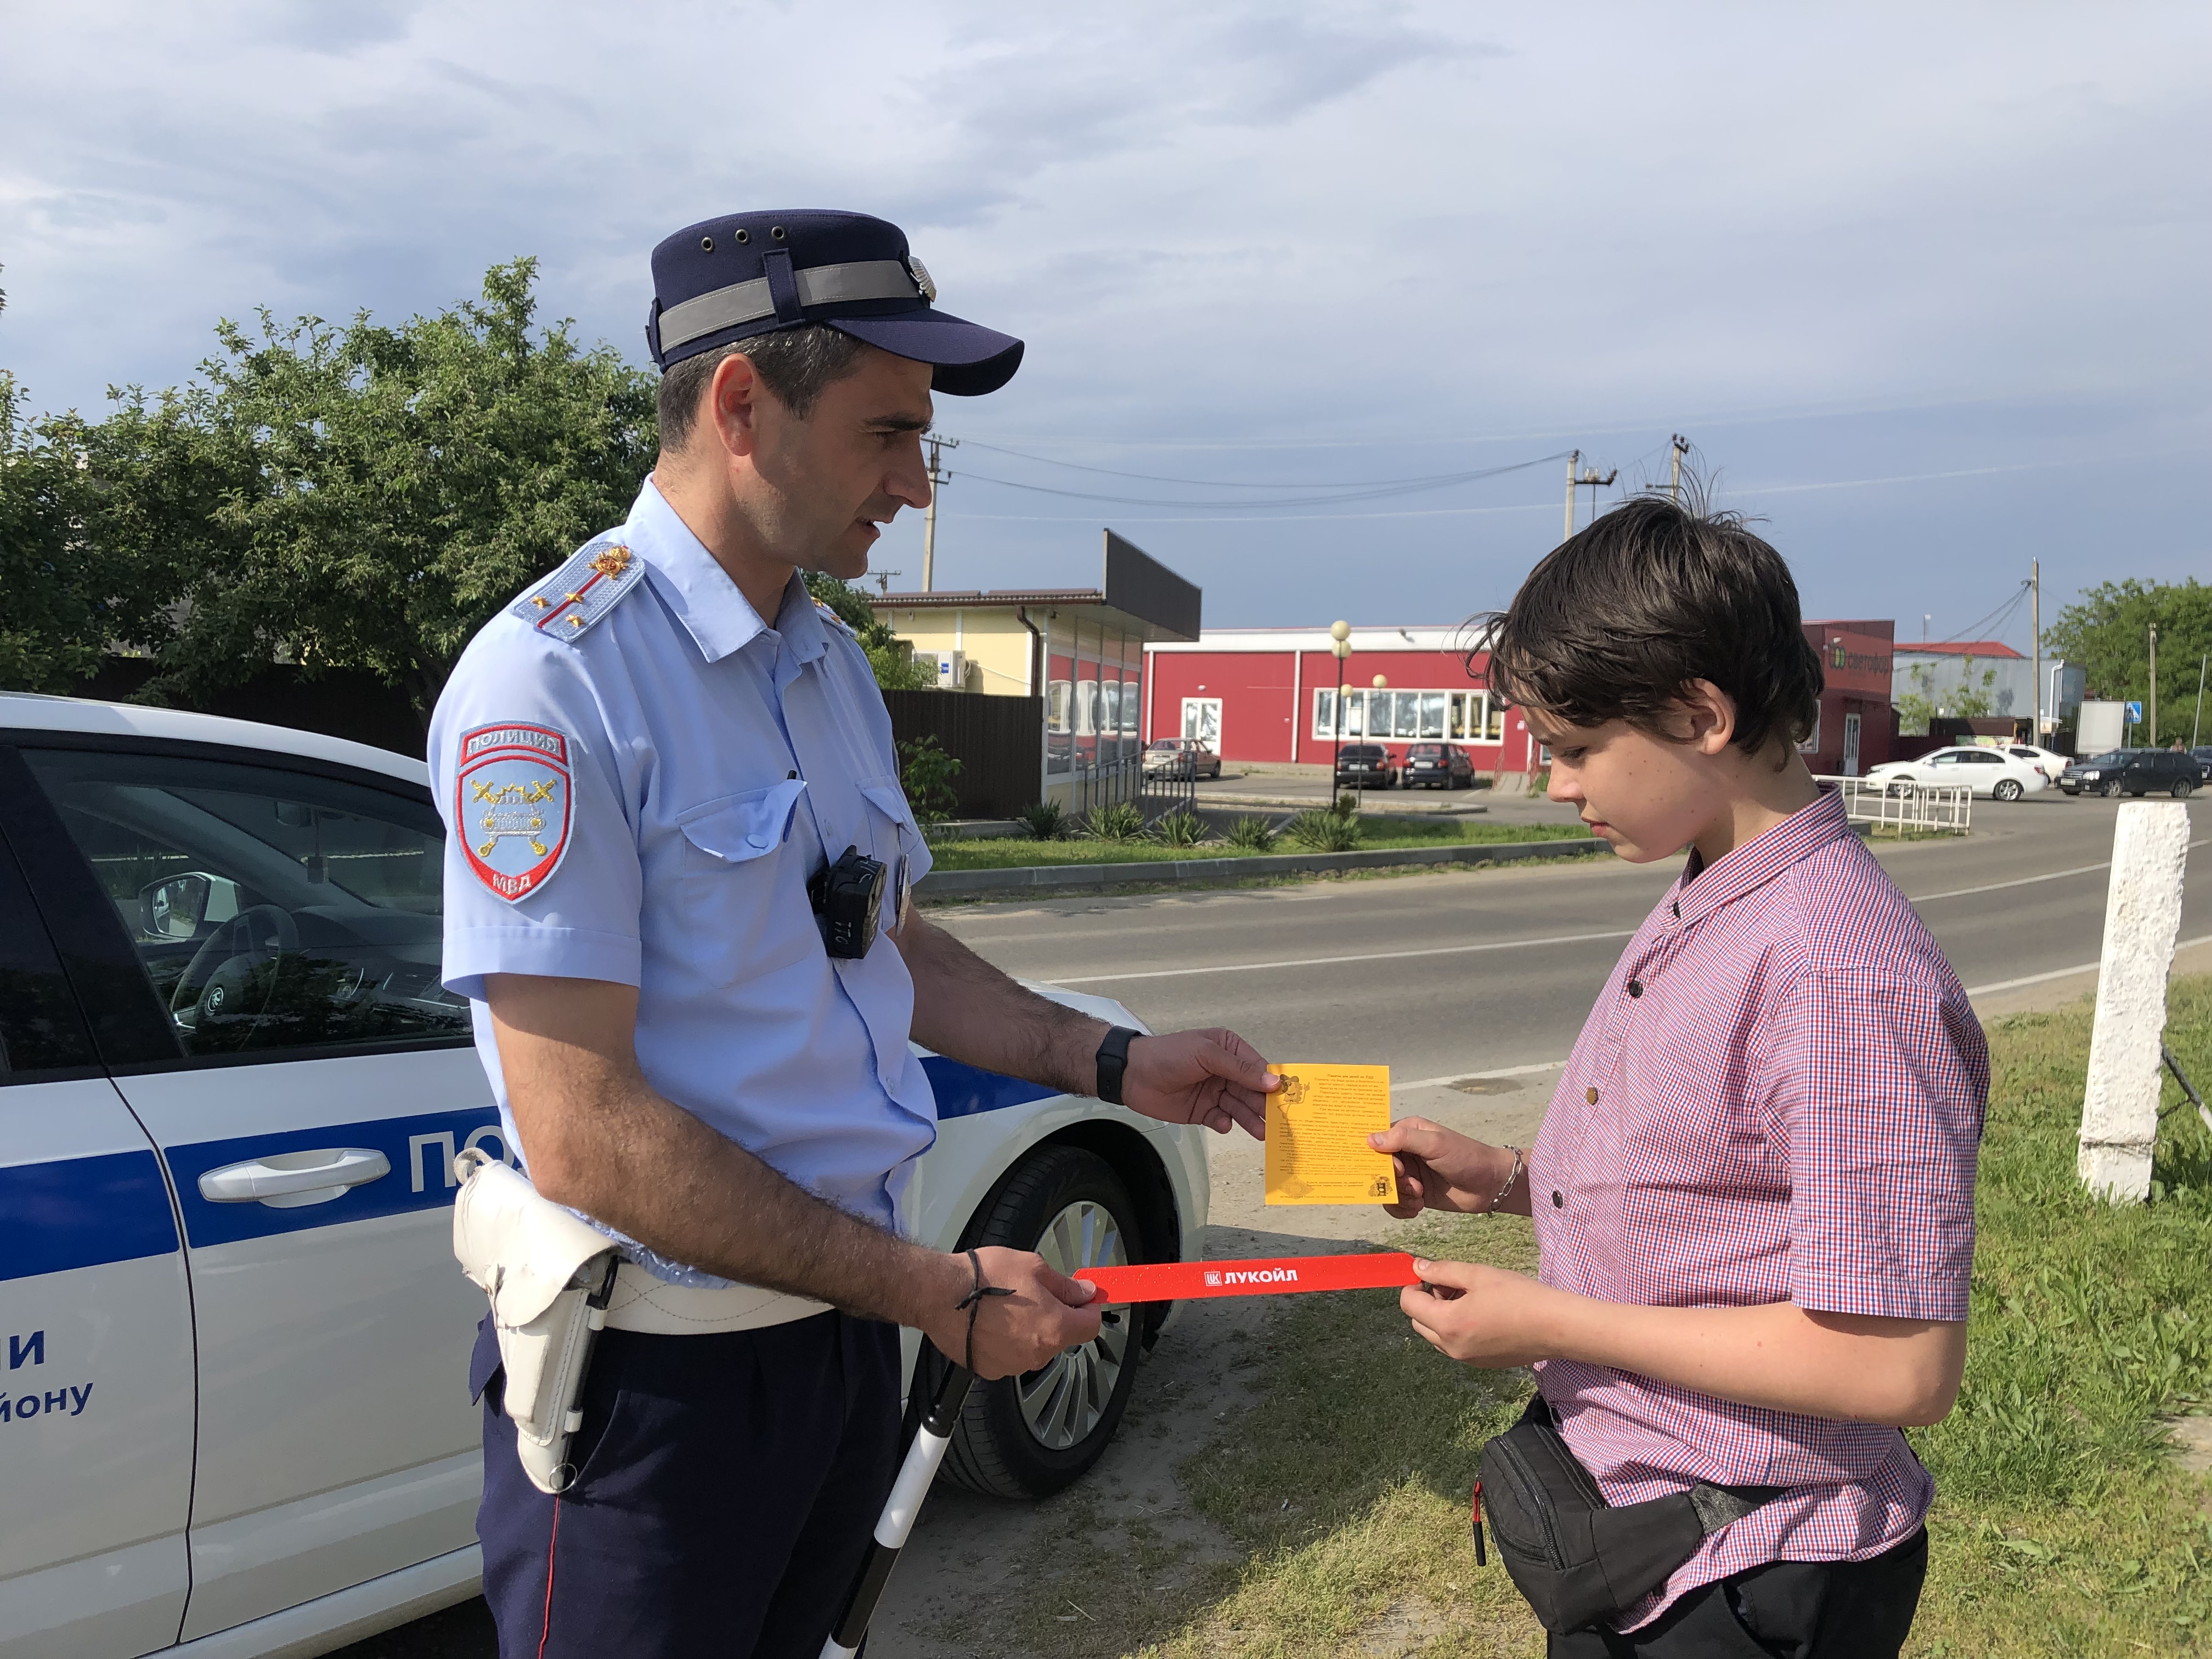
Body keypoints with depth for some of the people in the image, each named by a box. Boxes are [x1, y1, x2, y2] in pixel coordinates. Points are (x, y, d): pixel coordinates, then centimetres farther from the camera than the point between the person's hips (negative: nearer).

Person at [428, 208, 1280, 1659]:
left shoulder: (835, 670, 8)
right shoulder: (555, 682, -20)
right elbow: (582, 1136, -24)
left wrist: (1113, 1063, 6)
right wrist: (939, 1292, -19)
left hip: (846, 1326, 8)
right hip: (663, 1371, -8)